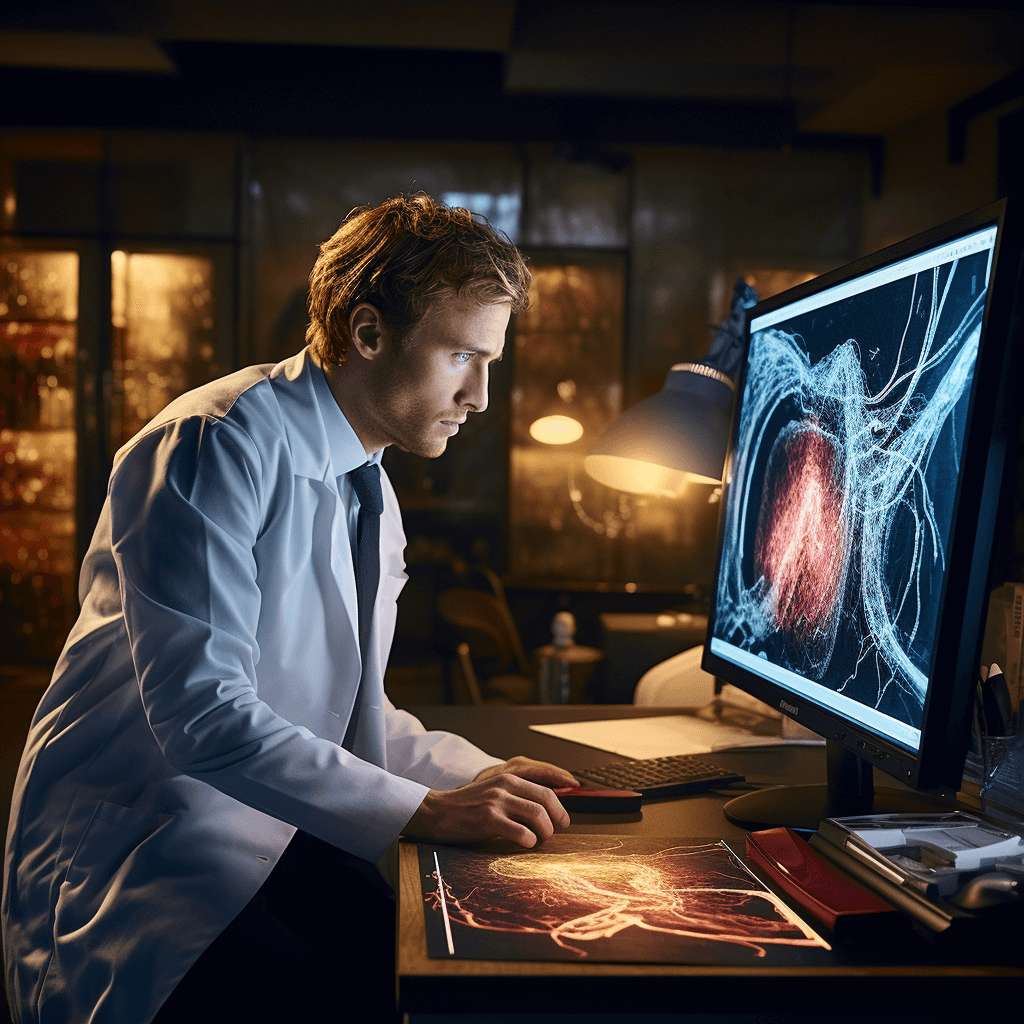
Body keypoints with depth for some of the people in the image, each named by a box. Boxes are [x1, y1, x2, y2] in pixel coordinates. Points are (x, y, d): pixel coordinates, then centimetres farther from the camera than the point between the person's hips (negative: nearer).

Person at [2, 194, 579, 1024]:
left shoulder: (373, 495, 12)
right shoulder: (217, 445, -16)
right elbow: (199, 712, -24)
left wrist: (483, 776, 1)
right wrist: (423, 811, -25)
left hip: (274, 844, 8)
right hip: (137, 865, -7)